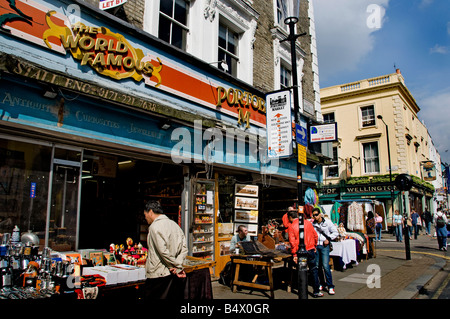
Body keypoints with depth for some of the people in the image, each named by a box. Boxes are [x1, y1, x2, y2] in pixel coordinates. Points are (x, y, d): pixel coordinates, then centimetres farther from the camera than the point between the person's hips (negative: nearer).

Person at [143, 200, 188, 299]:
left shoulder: (155, 226, -12)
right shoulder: (174, 224, 12)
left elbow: (163, 251, -20)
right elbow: (184, 248, 6)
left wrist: (177, 266, -10)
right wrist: (178, 264, -3)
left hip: (158, 274, -8)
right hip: (174, 275, 8)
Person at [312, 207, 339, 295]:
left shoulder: (327, 223, -1)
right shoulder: (312, 224, 7)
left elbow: (336, 232, 4)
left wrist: (328, 239, -5)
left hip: (324, 246, -4)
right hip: (315, 246, 4)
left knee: (325, 266, -11)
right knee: (317, 266, 7)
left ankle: (330, 286, -2)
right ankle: (322, 283, 24)